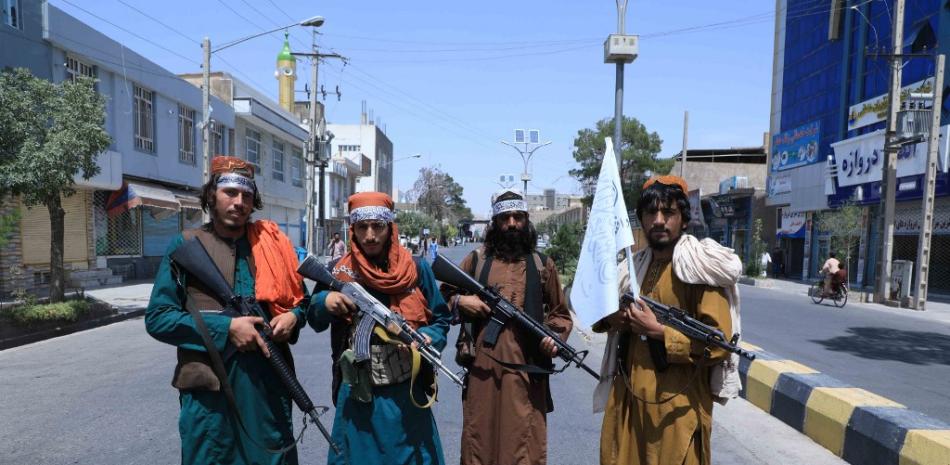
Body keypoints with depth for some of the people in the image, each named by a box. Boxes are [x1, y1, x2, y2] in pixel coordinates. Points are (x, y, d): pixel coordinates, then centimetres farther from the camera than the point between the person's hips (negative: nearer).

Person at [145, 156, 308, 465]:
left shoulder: (273, 243, 7)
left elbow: (299, 297, 17)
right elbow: (157, 318, -5)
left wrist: (293, 316, -6)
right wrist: (225, 327, -15)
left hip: (270, 381, 3)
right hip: (209, 386, -2)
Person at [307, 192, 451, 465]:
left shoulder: (417, 269, -1)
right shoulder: (337, 272, 1)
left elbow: (441, 318, 5)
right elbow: (315, 322, 7)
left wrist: (429, 338, -15)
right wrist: (324, 302, -13)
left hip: (407, 391, 0)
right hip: (357, 394, 1)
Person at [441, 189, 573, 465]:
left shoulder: (543, 265, 9)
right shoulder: (476, 260, 7)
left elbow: (560, 312, 13)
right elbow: (444, 294, 15)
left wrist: (555, 336, -5)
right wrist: (459, 300, -6)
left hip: (527, 368, 0)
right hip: (483, 365, 1)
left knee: (523, 443, 4)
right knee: (480, 437, 10)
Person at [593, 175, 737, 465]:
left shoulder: (701, 268, -10)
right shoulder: (632, 267, 10)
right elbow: (609, 317, 21)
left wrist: (659, 332, -20)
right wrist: (611, 318, -1)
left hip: (677, 406, -6)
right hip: (626, 398, 6)